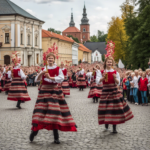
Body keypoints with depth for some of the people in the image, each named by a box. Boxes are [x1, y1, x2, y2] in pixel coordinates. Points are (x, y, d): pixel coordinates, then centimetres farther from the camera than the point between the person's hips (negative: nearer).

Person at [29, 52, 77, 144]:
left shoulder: (58, 69, 4)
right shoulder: (44, 69, 11)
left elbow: (61, 78, -13)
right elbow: (36, 80, 6)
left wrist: (51, 77, -24)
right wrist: (41, 73, -13)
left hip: (55, 91, -2)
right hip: (44, 91, 2)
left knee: (55, 113, -6)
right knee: (40, 111, -6)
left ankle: (56, 137, 1)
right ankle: (35, 130, 8)